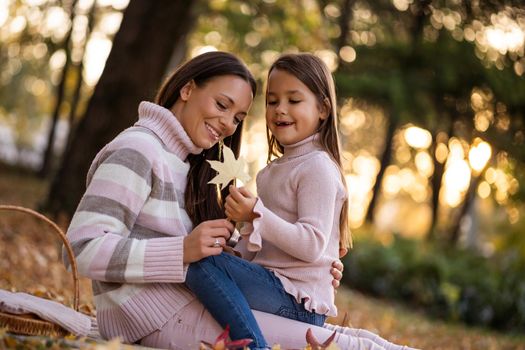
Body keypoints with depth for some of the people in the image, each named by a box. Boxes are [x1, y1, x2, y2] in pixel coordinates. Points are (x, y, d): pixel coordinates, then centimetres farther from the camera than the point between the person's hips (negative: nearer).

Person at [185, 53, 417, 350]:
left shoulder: (319, 167, -9)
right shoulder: (275, 169, 19)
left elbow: (312, 244, -20)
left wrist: (256, 215, -29)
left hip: (296, 297, -10)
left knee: (203, 262, -28)